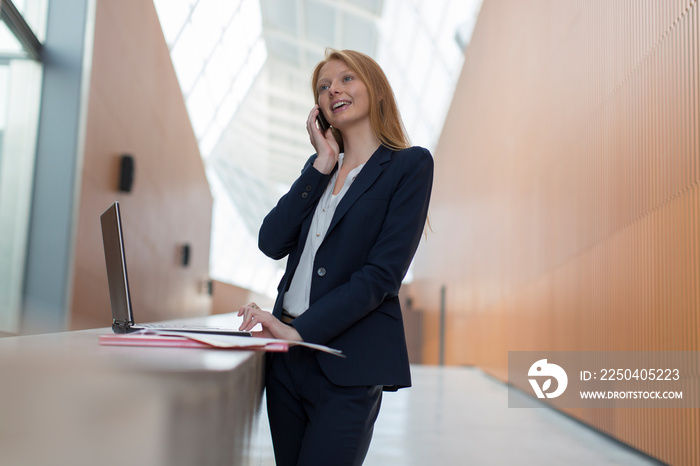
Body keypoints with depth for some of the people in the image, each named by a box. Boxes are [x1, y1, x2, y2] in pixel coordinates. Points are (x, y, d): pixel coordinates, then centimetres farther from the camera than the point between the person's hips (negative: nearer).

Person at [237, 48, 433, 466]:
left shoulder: (410, 165, -5)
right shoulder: (320, 166, 15)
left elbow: (382, 274, -14)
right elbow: (271, 243, 1)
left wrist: (300, 330, -19)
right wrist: (322, 165, -3)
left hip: (348, 365, -6)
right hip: (288, 355, 6)